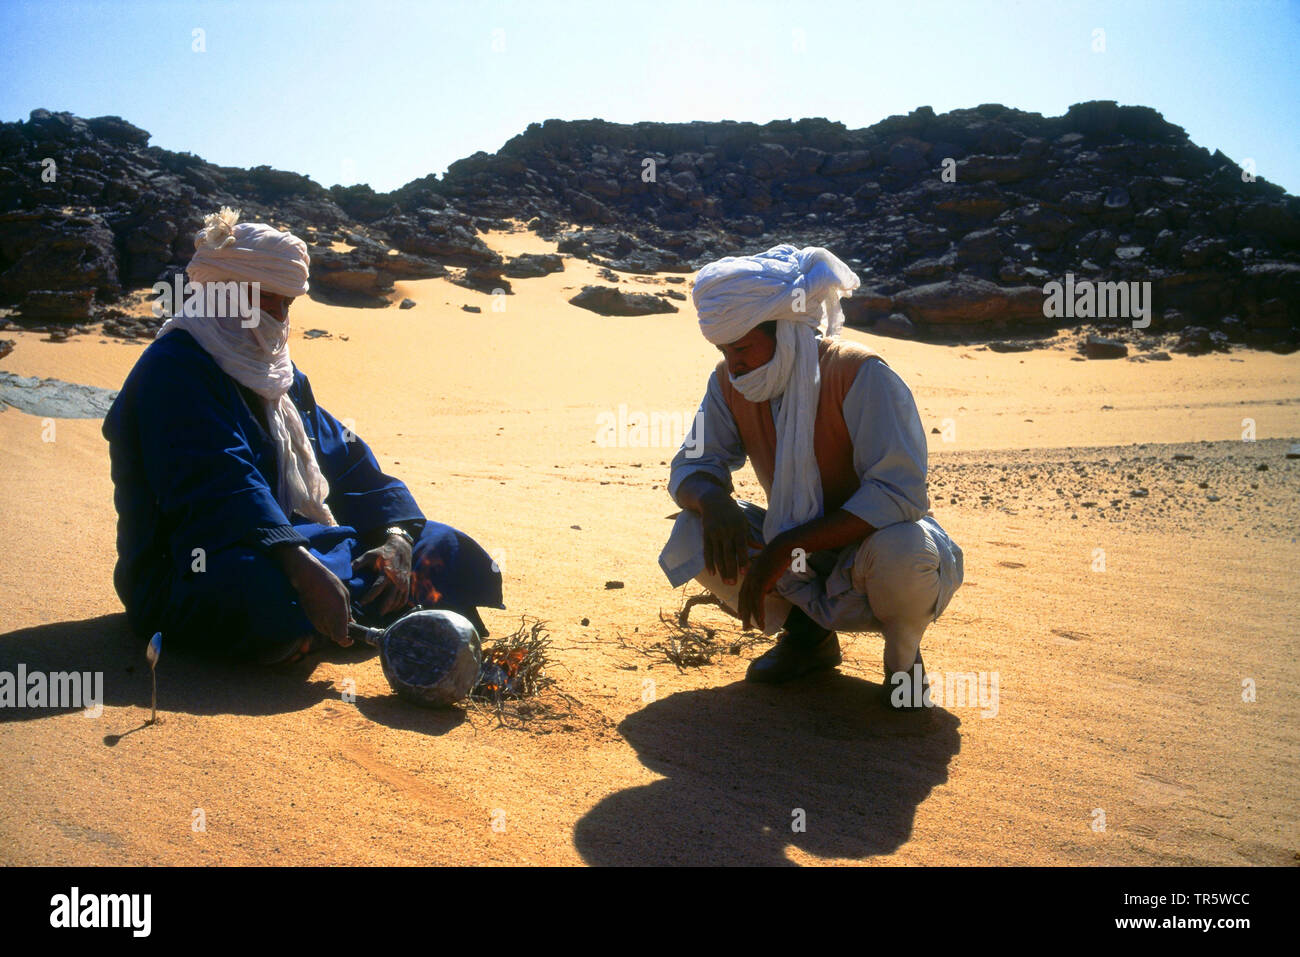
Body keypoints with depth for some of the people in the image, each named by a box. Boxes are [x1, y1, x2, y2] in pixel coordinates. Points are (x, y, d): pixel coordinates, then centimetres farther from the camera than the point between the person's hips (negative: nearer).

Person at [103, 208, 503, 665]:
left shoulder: (278, 372, 16)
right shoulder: (173, 370, -13)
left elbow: (343, 459, 11)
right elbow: (218, 486, -28)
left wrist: (395, 538, -9)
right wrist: (302, 568, -42)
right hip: (188, 571, -8)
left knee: (438, 547, 1)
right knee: (274, 592, -42)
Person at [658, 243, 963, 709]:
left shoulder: (860, 375, -24)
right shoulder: (730, 383, -7)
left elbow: (899, 493, -30)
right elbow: (692, 465, -2)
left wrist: (785, 547, -36)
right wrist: (713, 500, -29)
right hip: (799, 558, 5)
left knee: (901, 551, -40)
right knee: (694, 535, -19)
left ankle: (903, 657, -3)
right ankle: (809, 634, 5)